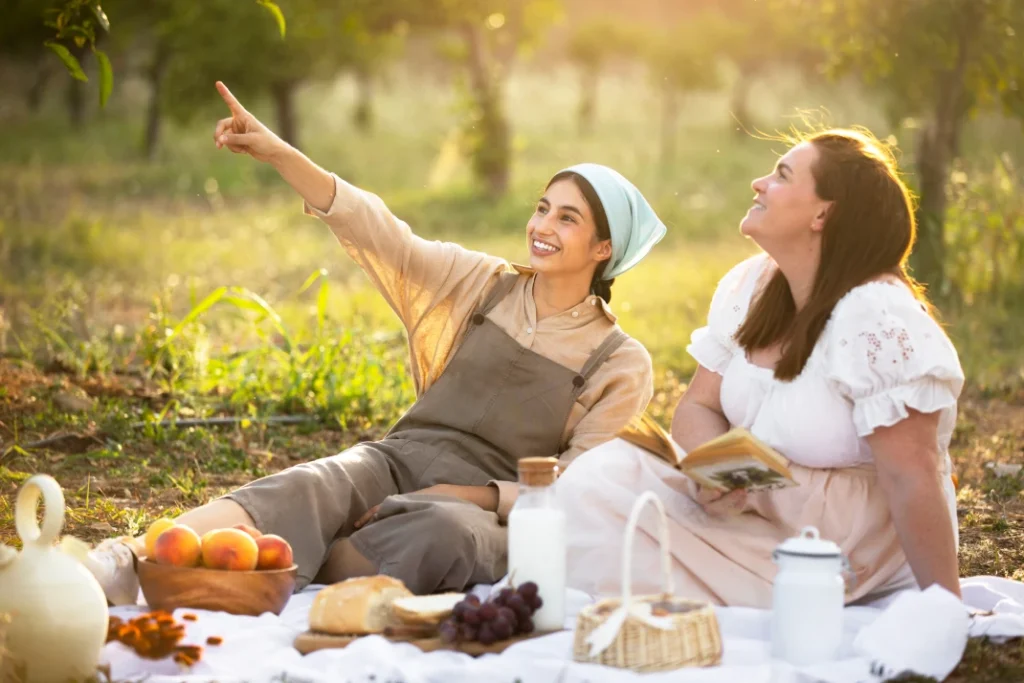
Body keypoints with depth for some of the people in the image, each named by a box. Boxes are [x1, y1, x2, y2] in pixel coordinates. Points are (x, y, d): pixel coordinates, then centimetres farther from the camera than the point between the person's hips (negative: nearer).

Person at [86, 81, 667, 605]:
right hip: (398, 462, 2)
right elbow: (375, 233, 0)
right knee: (308, 491, -32)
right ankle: (134, 562, -56)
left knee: (442, 533, -40)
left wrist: (468, 494, -17)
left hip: (489, 512, -2)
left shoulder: (620, 364, 3)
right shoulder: (483, 284, 11)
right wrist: (278, 153, -13)